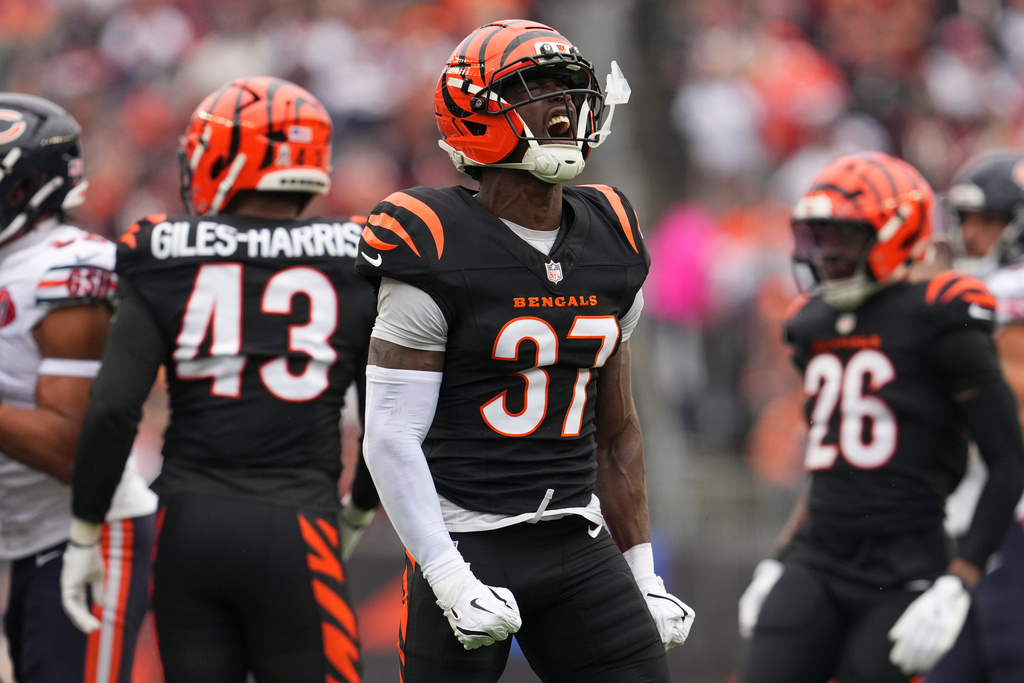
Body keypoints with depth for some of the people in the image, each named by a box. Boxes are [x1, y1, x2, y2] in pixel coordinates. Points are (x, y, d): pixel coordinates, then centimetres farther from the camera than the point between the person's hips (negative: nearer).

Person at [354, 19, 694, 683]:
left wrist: (642, 575, 16)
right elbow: (390, 437, -12)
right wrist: (452, 581, -20)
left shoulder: (610, 243, 10)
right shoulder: (438, 253, -9)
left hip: (578, 546, 5)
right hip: (467, 546, -5)